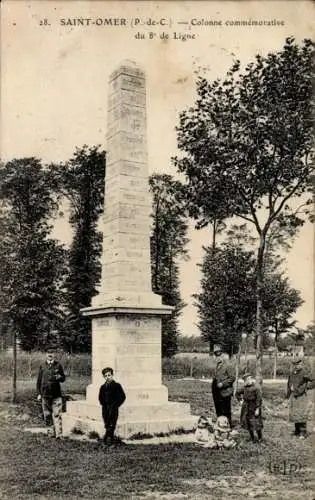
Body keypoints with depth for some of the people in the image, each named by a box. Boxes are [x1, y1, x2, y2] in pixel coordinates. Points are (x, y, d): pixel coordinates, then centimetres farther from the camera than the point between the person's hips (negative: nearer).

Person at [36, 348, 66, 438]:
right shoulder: (42, 366, 8)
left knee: (57, 414, -7)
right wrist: (39, 393, 5)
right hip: (45, 394, 2)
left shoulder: (58, 365, 5)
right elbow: (39, 381, 10)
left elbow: (63, 378, 7)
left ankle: (59, 434, -8)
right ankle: (50, 433, 16)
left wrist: (59, 377, -17)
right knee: (47, 415, 6)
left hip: (56, 394, -2)